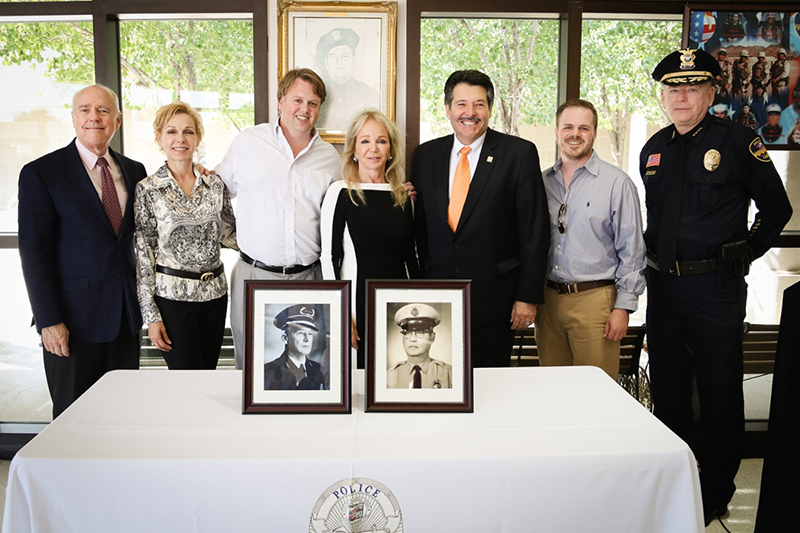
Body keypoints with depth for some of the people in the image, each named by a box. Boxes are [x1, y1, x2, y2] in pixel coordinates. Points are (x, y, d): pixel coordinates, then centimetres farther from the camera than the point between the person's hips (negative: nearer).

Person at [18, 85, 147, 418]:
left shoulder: (134, 171, 9)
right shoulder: (40, 173, -5)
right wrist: (49, 320, -13)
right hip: (74, 318, -4)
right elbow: (34, 251, -8)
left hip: (126, 316, 4)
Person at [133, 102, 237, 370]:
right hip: (172, 296, -3)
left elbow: (230, 234, 14)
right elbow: (143, 253, -4)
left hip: (214, 294, 4)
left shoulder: (215, 184, 4)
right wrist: (151, 316, -7)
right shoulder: (148, 189, -4)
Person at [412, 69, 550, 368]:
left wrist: (528, 296, -8)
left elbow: (536, 229, -5)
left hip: (494, 296, -3)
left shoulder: (520, 154, -4)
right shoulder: (426, 155, 7)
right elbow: (420, 226, 12)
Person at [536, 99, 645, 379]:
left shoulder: (617, 183, -2)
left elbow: (632, 251, -4)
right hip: (547, 300, 4)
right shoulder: (542, 181, 10)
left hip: (594, 300, -4)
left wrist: (623, 307, -9)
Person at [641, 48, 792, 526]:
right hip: (662, 284, 5)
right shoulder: (653, 150, 8)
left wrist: (742, 255, -4)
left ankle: (715, 493, 24)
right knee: (667, 389, 15)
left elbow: (777, 207, -1)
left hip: (716, 288, -5)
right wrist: (657, 258, 10)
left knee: (720, 393, 6)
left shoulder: (737, 141, -7)